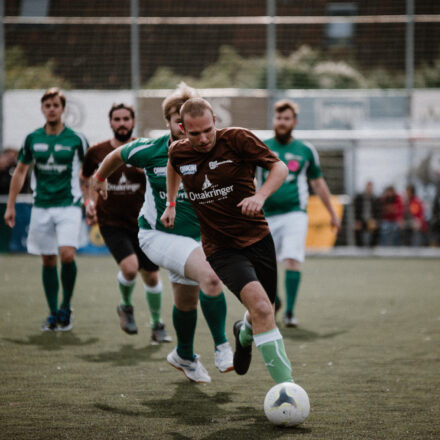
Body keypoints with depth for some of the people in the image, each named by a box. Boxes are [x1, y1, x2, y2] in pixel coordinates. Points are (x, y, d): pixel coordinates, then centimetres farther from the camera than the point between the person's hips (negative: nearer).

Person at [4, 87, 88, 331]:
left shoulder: (76, 139, -3)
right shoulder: (32, 139, 5)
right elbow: (20, 171, 15)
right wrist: (10, 206, 12)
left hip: (68, 206, -3)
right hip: (41, 208, 3)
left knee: (67, 255, -19)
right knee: (48, 260, 5)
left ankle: (66, 307, 1)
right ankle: (53, 314, 16)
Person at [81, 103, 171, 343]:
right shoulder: (96, 152, -1)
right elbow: (87, 179, 16)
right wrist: (90, 202, 2)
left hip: (141, 222, 2)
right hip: (111, 222, -2)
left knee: (151, 275, 7)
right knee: (129, 266, -23)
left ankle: (157, 325, 28)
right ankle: (126, 306, 9)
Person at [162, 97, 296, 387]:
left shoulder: (238, 139, -10)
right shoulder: (179, 153, 0)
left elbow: (280, 167, -7)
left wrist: (261, 195, -24)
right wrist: (171, 204, 24)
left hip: (258, 239, 1)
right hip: (221, 248, -1)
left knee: (262, 314, 11)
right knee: (260, 305, -25)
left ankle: (244, 333, 51)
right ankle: (285, 384, -28)